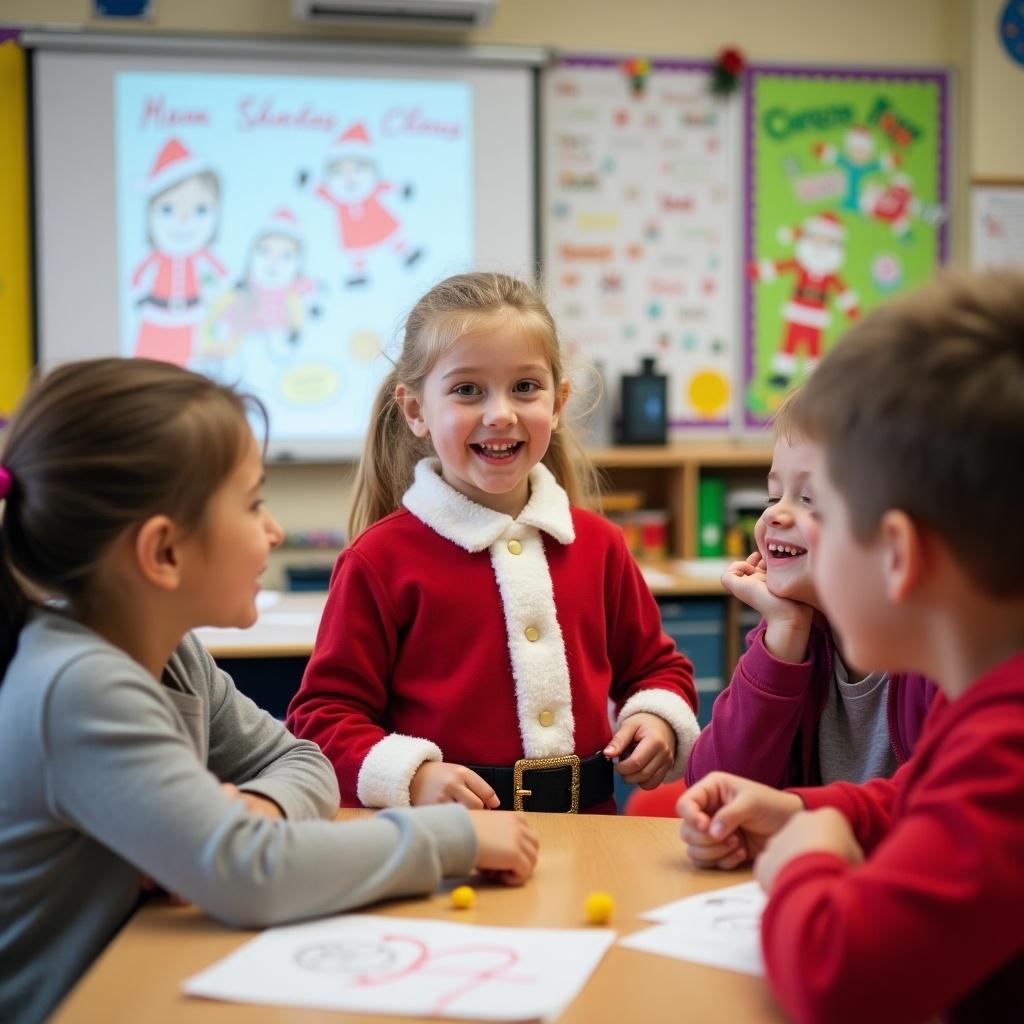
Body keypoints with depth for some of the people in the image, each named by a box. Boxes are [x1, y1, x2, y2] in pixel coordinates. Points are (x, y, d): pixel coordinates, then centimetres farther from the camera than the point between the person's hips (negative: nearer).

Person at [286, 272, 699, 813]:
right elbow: (321, 714, -1)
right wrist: (411, 777, -15)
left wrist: (657, 720, 5)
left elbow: (655, 666, 26)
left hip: (586, 828, 5)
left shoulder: (597, 544, 13)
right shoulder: (380, 560, -2)